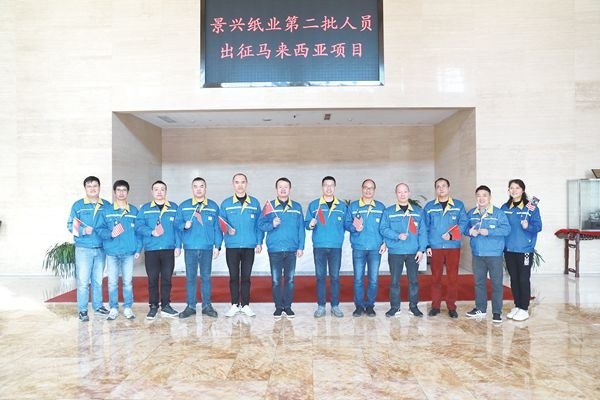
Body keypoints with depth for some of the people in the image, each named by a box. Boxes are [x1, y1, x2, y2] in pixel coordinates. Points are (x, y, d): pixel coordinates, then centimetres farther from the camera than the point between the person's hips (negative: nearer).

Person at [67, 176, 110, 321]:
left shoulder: (107, 205, 7)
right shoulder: (78, 205, 0)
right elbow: (70, 225, -3)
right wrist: (83, 230, -20)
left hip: (101, 248, 3)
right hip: (83, 249, -3)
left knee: (98, 280, 12)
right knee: (83, 281, -3)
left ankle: (98, 306, 24)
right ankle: (82, 310, 6)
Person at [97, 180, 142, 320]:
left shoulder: (134, 211, 6)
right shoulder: (107, 211, 4)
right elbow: (100, 229, 0)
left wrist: (138, 249, 1)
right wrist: (110, 234, -19)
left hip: (128, 252, 0)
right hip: (112, 252, 0)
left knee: (128, 281, 5)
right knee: (112, 282, 5)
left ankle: (127, 308, 16)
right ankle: (113, 308, 17)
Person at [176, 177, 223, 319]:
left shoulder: (213, 206, 5)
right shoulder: (183, 206, 6)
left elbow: (217, 228, 5)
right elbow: (177, 223, 7)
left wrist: (217, 246, 0)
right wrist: (184, 225, -15)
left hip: (207, 248, 0)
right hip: (190, 248, 0)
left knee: (206, 277, 7)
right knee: (190, 277, 5)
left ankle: (207, 306, 17)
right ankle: (191, 306, 15)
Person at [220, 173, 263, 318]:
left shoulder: (254, 203, 5)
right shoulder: (226, 203, 4)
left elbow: (259, 224, 5)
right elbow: (221, 223, 6)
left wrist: (259, 242, -2)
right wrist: (227, 229, -15)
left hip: (249, 246, 0)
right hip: (232, 246, 0)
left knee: (246, 276, 7)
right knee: (233, 276, 7)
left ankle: (245, 305, 17)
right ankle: (235, 305, 18)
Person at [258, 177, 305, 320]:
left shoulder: (297, 207, 7)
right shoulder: (269, 206, 4)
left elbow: (301, 228, 5)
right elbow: (261, 225, 0)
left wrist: (301, 247, -1)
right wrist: (271, 224, -19)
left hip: (291, 249, 1)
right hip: (274, 249, -1)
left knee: (290, 279, 7)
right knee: (276, 280, 4)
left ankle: (287, 307, 18)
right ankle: (278, 307, 16)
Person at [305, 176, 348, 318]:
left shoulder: (342, 206, 8)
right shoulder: (314, 205, 5)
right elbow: (306, 223, 3)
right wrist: (310, 225, -18)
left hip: (336, 247, 1)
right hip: (319, 246, 0)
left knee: (335, 277, 5)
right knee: (320, 276, 5)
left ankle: (335, 306, 15)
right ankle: (321, 306, 13)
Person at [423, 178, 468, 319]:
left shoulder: (458, 205, 5)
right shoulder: (429, 206, 7)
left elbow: (463, 223, -3)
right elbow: (425, 228, 6)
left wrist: (451, 235, -17)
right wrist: (427, 245, -2)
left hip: (453, 246, 0)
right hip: (435, 247, 1)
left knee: (453, 277, 4)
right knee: (435, 277, 6)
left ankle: (451, 306, 15)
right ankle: (435, 306, 16)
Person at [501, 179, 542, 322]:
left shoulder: (531, 207, -6)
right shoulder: (505, 208, 8)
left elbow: (538, 226, -8)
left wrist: (527, 226, -27)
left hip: (525, 249, -4)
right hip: (509, 250, 5)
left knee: (524, 279, 1)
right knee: (513, 279, 12)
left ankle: (524, 309, 12)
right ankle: (517, 306, 24)